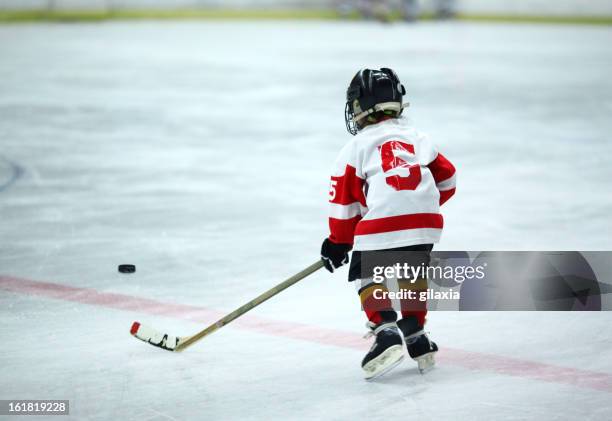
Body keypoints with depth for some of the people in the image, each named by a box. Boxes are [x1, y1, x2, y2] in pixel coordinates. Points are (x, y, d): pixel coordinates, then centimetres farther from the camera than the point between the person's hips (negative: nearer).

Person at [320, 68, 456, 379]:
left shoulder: (356, 147, 8)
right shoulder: (416, 137, 21)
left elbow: (344, 200, 8)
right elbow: (446, 179, 25)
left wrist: (338, 243, 19)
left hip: (381, 223, -4)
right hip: (426, 223, 5)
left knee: (365, 274, 14)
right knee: (412, 273, 27)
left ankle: (385, 332, -4)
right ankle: (416, 337, 25)